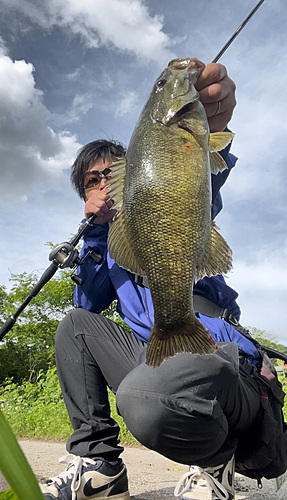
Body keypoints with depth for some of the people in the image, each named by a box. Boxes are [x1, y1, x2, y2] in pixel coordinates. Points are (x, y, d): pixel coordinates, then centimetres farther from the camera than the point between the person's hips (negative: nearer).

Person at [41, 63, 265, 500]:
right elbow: (89, 304, 10)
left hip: (220, 359, -7)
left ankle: (215, 464, -1)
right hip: (155, 360, 7)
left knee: (145, 395, -37)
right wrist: (95, 230, 2)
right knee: (76, 324, 8)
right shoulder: (110, 246, 22)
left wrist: (211, 131, -43)